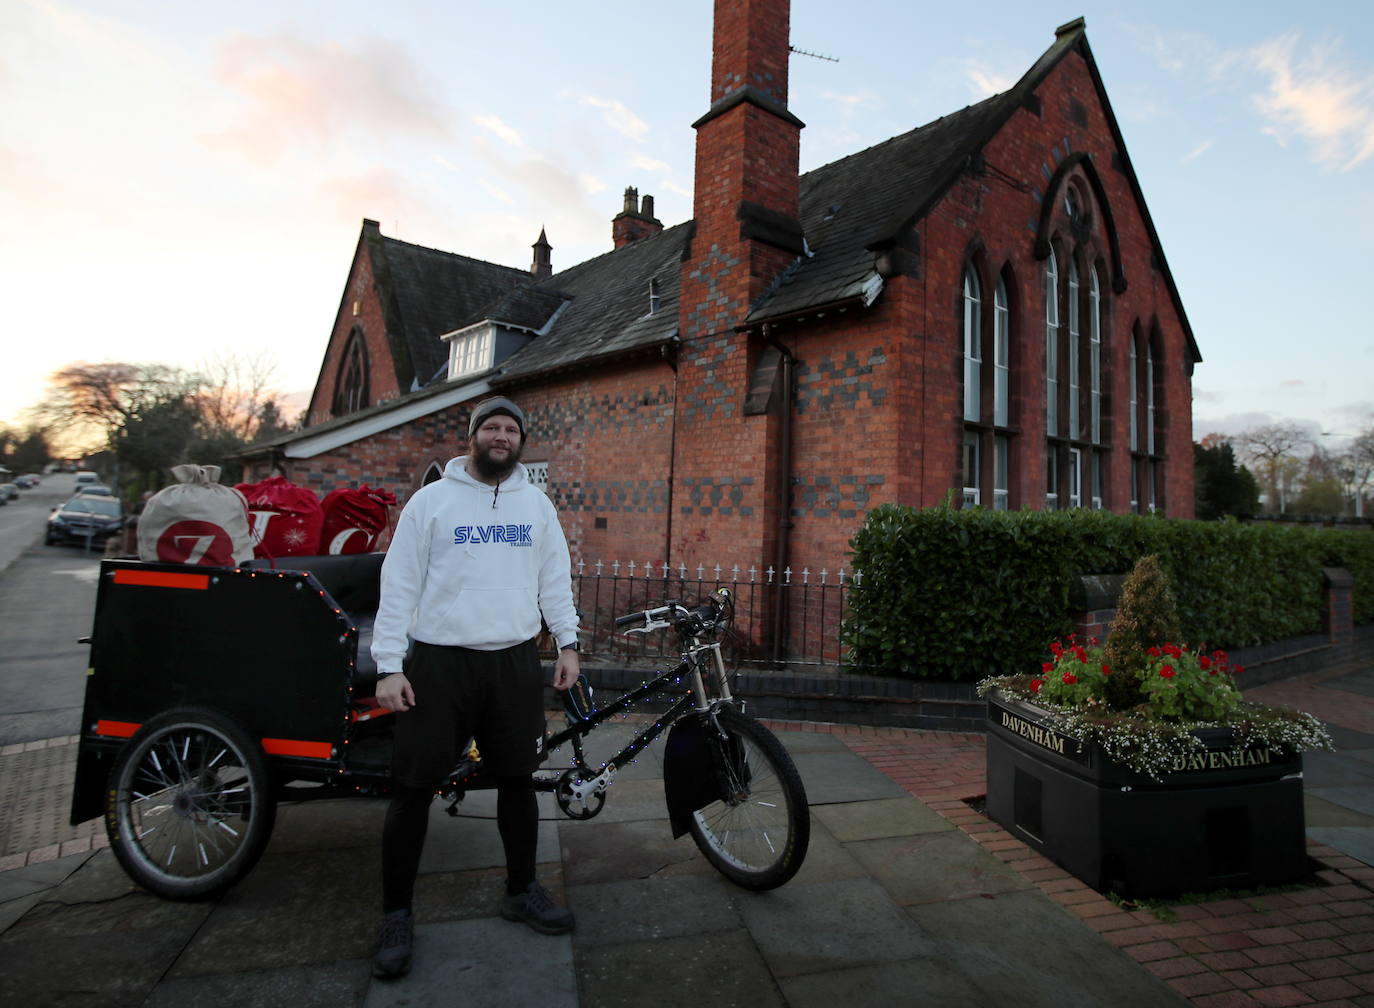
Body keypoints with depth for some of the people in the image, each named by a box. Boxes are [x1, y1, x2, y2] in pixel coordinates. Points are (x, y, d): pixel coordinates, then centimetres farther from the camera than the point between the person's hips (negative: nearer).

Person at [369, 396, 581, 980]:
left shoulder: (536, 504, 9)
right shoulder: (431, 499, -1)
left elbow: (555, 578, 10)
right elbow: (399, 586, -4)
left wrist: (567, 643, 3)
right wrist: (390, 666, -9)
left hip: (516, 663, 3)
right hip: (440, 664, -2)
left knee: (517, 779, 13)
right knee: (413, 789, 4)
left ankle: (522, 890, 33)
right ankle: (396, 915, 24)